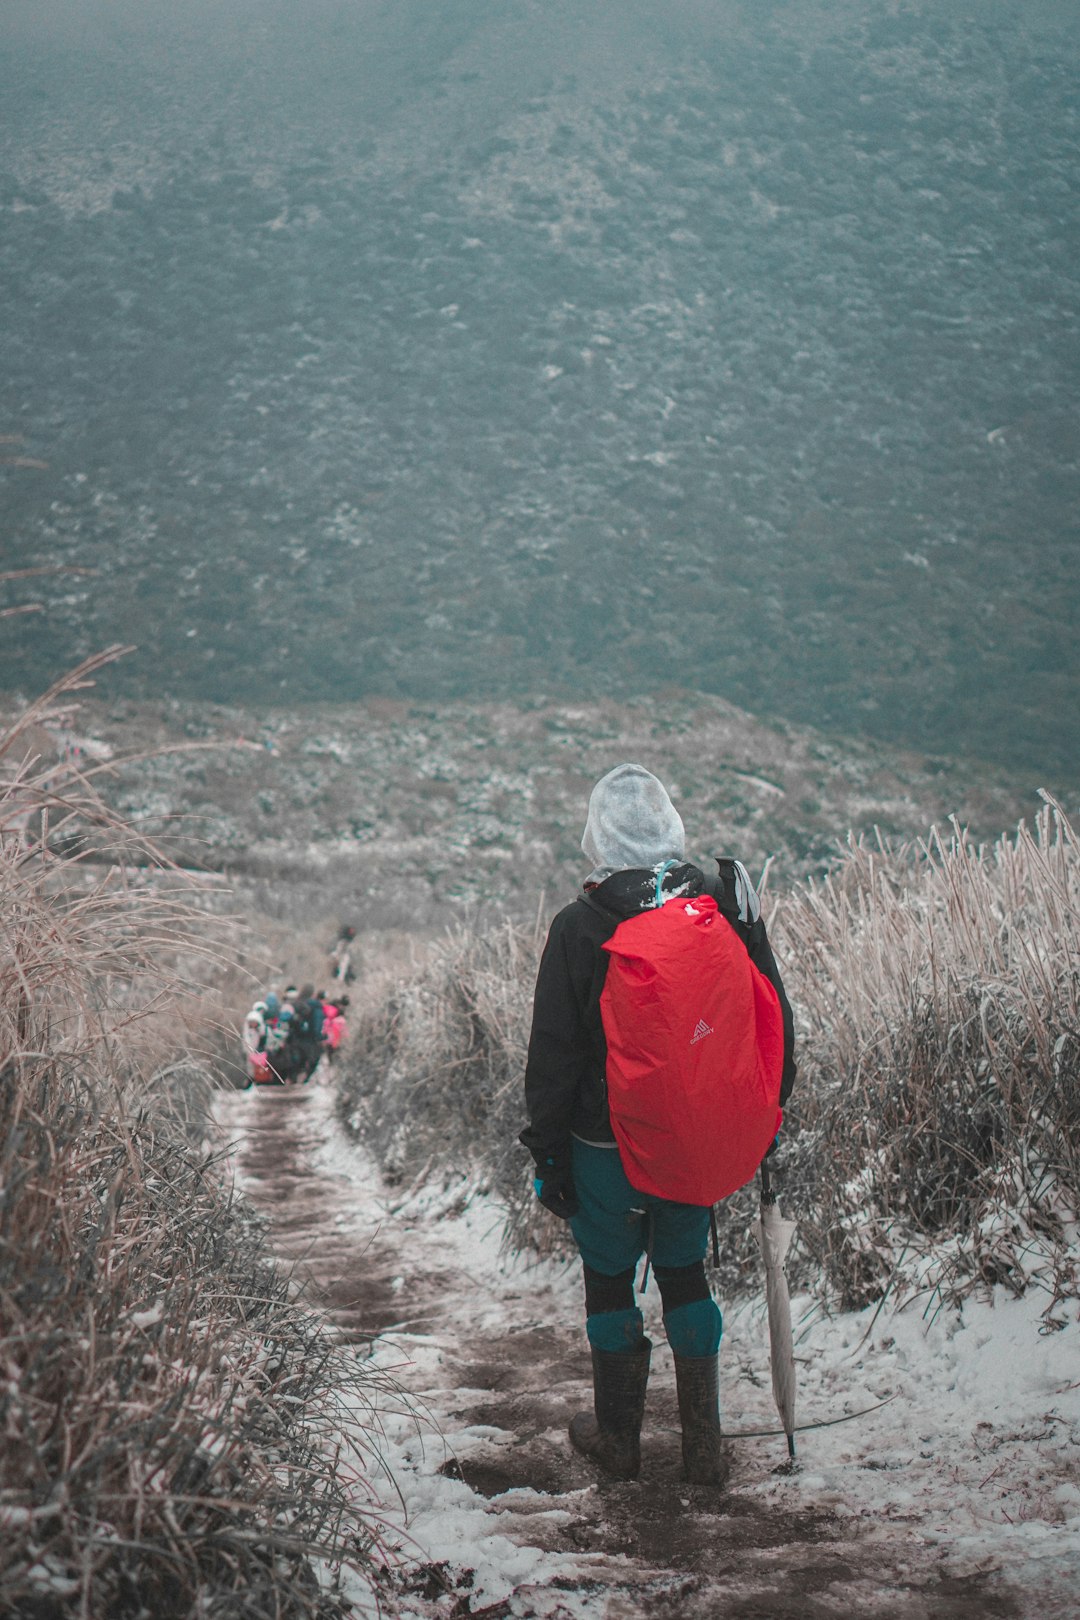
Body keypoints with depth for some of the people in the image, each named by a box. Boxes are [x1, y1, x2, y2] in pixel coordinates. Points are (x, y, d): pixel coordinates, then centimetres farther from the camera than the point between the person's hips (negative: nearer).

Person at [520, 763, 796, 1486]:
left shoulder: (580, 928, -14)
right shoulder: (726, 905, -5)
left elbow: (554, 1055, -10)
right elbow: (775, 1019, 3)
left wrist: (549, 1152, 0)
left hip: (608, 1142, -3)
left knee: (609, 1278, 14)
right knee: (686, 1274, 18)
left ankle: (618, 1438, 26)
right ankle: (705, 1446, 21)